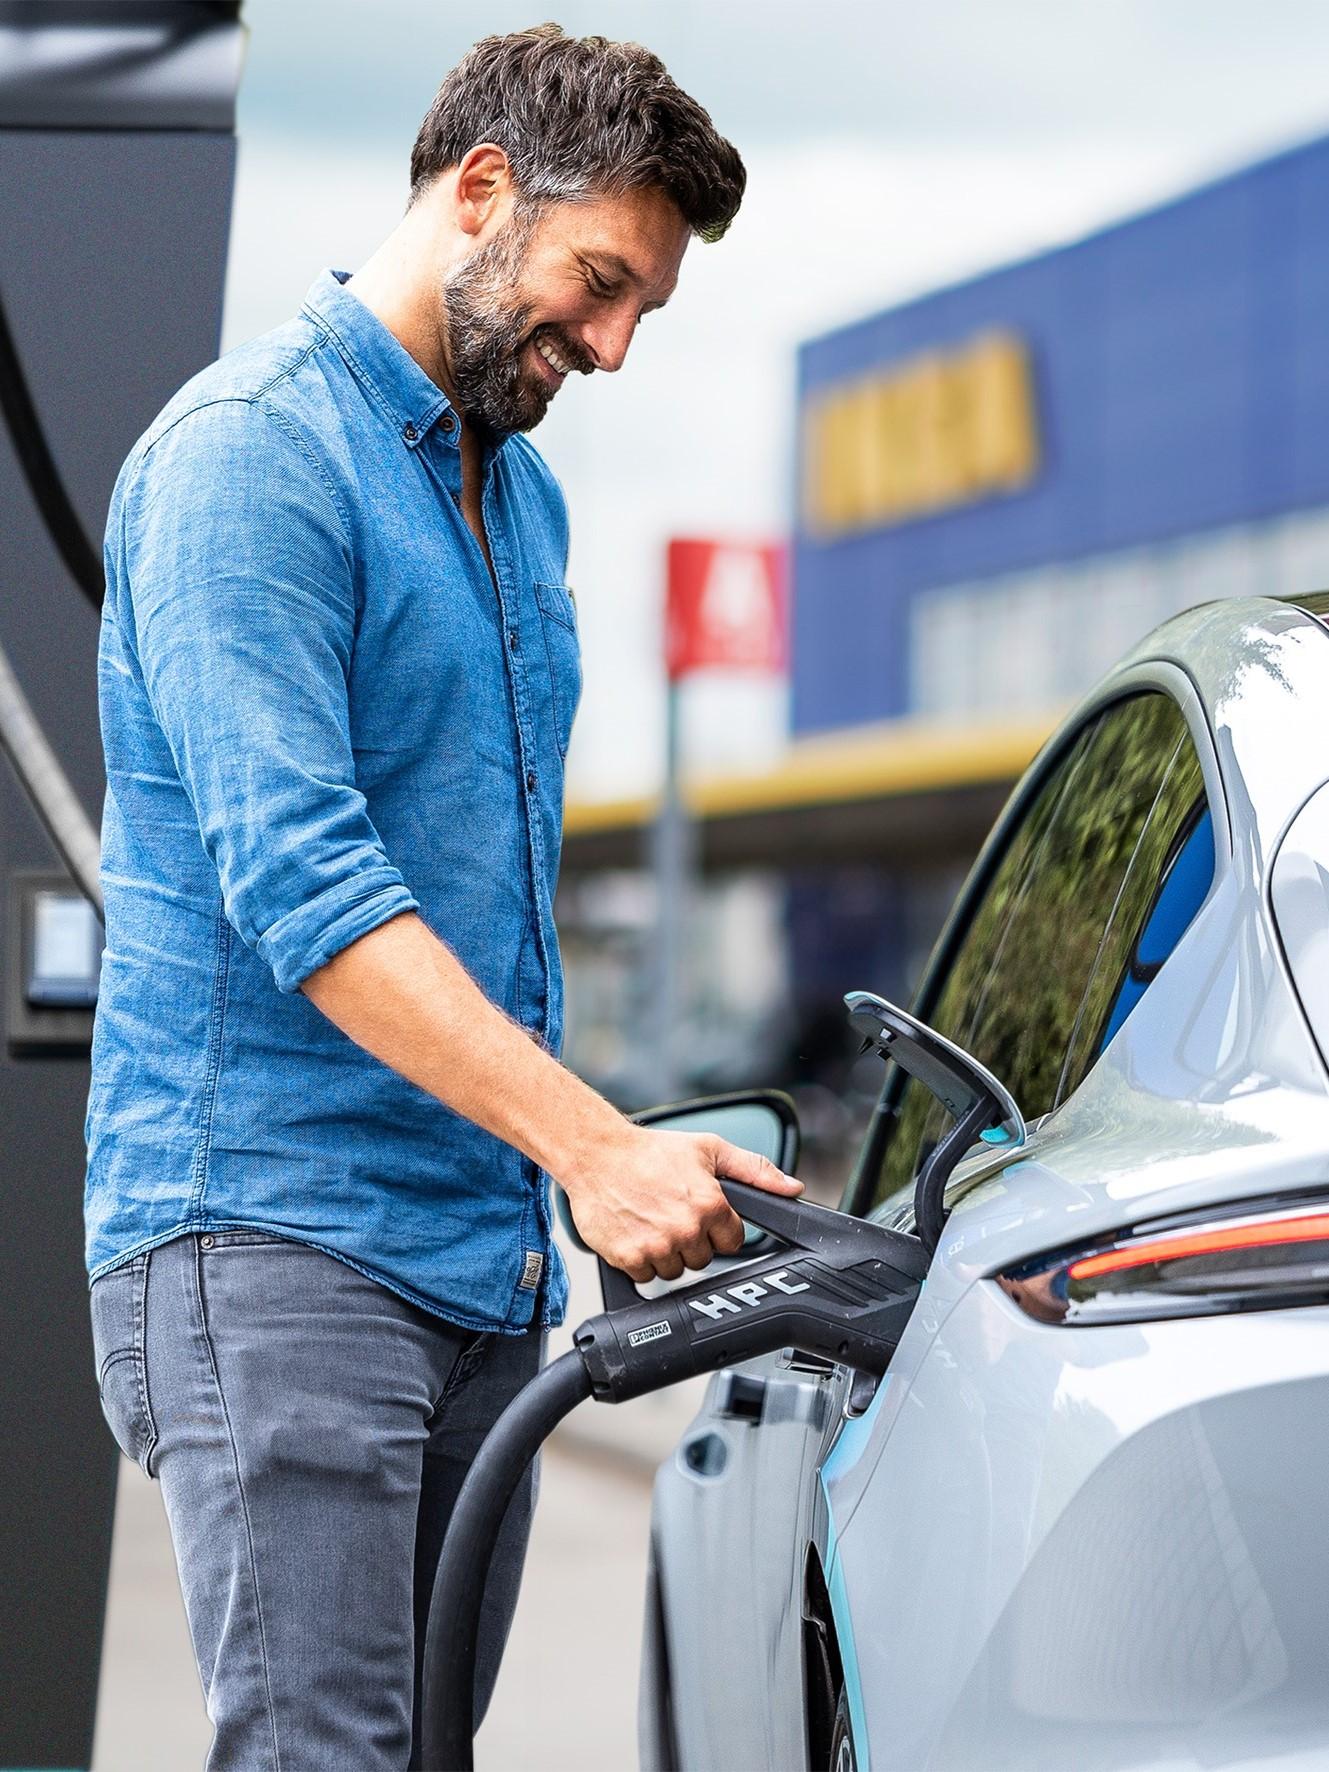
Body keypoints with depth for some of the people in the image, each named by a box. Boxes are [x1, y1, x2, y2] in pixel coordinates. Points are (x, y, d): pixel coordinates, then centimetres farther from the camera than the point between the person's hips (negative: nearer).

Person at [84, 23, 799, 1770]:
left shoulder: (521, 494, 19)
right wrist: (594, 1143, -26)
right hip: (270, 1232, -8)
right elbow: (295, 876, -21)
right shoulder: (254, 447, -10)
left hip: (482, 1258, 9)